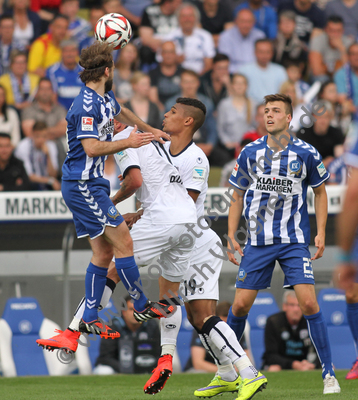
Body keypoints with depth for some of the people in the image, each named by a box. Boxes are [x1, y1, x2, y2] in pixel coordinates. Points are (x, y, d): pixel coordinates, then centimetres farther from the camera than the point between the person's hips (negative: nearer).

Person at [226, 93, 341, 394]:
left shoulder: (306, 154, -4)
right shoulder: (250, 153, 0)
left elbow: (320, 192, 9)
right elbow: (238, 197, 10)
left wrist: (321, 233, 0)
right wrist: (231, 236, 4)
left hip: (294, 241, -2)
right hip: (257, 241, 2)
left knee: (309, 303, -13)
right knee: (241, 304, 0)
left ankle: (329, 374, -5)